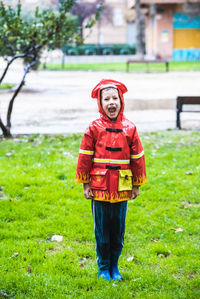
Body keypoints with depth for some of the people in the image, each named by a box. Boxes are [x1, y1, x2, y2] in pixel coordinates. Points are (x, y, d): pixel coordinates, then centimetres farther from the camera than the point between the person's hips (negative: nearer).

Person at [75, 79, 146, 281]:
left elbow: (137, 158, 7)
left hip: (122, 189, 2)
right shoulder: (94, 129, -4)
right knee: (102, 231, 7)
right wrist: (85, 185, 0)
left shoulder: (129, 129, 0)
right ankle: (103, 267, 22)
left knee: (118, 230, 10)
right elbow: (85, 158, 0)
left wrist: (136, 185, 9)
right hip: (99, 189, -2)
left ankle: (114, 266, 26)